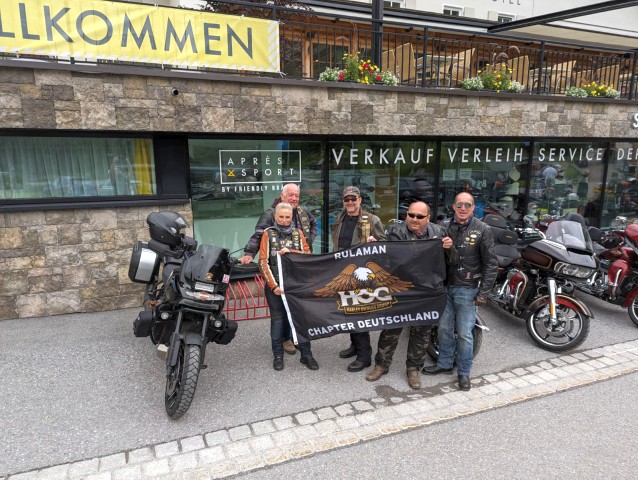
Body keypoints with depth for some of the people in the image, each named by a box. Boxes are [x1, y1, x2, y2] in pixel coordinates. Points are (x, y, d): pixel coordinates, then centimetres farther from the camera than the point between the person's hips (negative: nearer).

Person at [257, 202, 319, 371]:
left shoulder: (298, 233, 8)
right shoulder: (268, 233, 1)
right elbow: (263, 262, -5)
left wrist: (289, 252, -15)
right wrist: (273, 285, -12)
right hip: (275, 285, -1)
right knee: (277, 319, 7)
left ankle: (306, 354, 14)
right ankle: (278, 356, 18)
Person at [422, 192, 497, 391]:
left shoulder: (483, 230, -6)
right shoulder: (445, 227, 5)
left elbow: (491, 264, -6)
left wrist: (483, 292, -10)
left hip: (467, 289, -4)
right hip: (445, 286, 4)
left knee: (464, 333, 2)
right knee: (444, 328, 14)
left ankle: (464, 372, 19)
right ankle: (444, 363, 31)